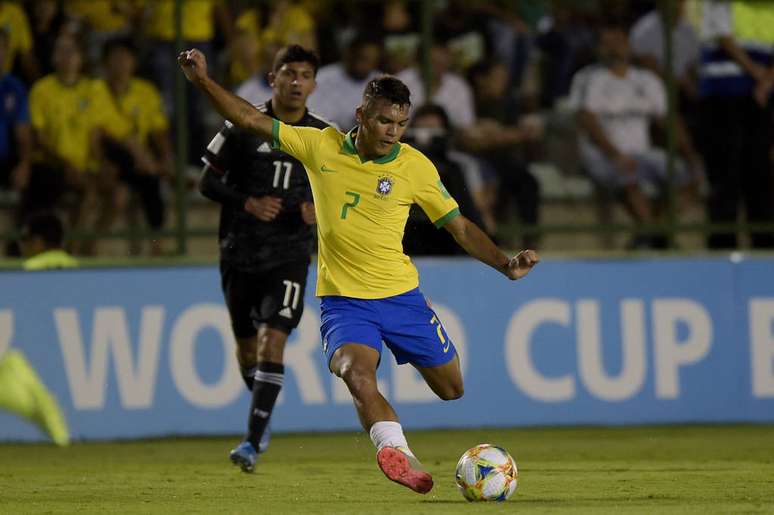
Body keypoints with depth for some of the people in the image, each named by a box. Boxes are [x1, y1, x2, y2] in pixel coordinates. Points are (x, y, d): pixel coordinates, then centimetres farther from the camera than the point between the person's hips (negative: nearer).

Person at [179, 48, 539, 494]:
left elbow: (460, 227, 3)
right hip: (343, 301, -2)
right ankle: (399, 455, -49)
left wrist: (506, 265, -10)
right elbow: (253, 121, 3)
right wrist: (203, 80, -5)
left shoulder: (416, 167, -4)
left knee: (452, 390, 8)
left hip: (401, 296, 2)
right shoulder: (320, 146, -3)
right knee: (357, 373, -31)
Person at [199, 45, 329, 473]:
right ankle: (263, 413, 39)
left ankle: (253, 441, -17)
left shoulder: (324, 138, 1)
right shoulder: (244, 126, -3)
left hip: (289, 256, -1)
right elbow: (207, 183, 0)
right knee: (246, 345, 11)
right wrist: (248, 203, -16)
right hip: (239, 255, 1)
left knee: (272, 341, -17)